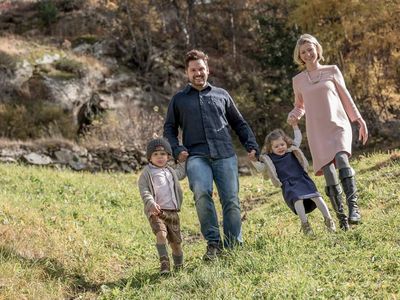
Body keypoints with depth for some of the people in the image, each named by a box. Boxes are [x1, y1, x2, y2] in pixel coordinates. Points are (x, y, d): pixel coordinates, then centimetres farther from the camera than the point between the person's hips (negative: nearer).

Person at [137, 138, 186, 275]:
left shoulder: (171, 172, 18)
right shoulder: (146, 173, -1)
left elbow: (181, 173, 42)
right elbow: (144, 191, -12)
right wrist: (151, 203, -27)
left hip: (172, 212, 5)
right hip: (156, 212, -5)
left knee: (176, 241, 9)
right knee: (161, 234, -28)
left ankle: (179, 266, 27)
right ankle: (164, 263, -27)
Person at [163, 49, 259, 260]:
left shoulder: (221, 95, 22)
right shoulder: (179, 99, 20)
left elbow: (239, 124, 25)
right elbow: (169, 129, 21)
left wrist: (252, 146, 12)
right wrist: (176, 150, 3)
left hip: (225, 155, 2)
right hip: (197, 156, -2)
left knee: (231, 200, -7)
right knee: (201, 192, -28)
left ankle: (234, 246, 2)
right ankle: (213, 243, -20)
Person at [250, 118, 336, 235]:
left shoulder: (292, 150, 16)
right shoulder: (269, 159, 7)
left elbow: (298, 139, 27)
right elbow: (261, 168, -1)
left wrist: (295, 125, 22)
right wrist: (254, 161, -18)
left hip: (303, 180, 3)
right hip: (289, 186, -3)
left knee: (316, 196, -18)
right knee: (298, 199, -32)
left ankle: (328, 220, -15)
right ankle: (305, 224, -32)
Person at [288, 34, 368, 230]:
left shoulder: (332, 71, 10)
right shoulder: (298, 80, 13)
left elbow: (346, 98, 13)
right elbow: (300, 106, 25)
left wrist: (359, 121, 8)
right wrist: (294, 115, 2)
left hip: (338, 125, -1)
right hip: (317, 132, 2)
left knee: (341, 159, -29)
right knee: (330, 176, -8)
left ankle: (353, 206, -33)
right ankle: (341, 217, -2)